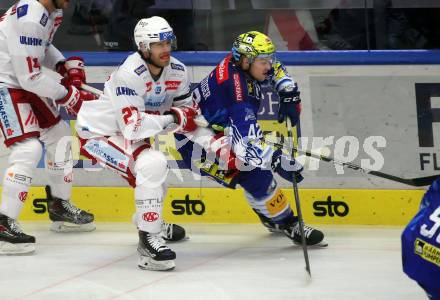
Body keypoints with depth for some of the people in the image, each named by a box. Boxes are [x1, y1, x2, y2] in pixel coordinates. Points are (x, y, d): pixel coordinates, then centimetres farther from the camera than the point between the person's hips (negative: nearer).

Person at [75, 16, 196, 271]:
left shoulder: (177, 71, -7)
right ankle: (149, 241, -26)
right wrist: (173, 119, -32)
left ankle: (149, 220, 57)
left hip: (130, 133, 9)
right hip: (98, 133, -9)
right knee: (153, 165, -29)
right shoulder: (129, 75, -30)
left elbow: (188, 113, 3)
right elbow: (132, 127, -36)